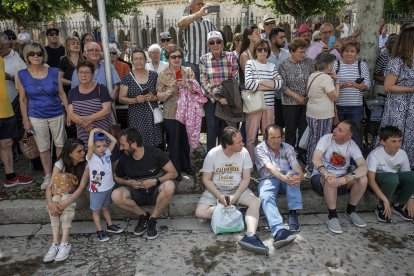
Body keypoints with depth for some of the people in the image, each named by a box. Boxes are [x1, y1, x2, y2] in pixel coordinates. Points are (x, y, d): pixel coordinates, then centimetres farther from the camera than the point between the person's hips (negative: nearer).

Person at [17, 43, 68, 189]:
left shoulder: (54, 72, -3)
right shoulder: (22, 75, -4)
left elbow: (61, 93, 1)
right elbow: (23, 99, 0)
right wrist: (25, 120, -1)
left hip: (56, 114, 0)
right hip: (36, 117, 0)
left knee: (60, 144, 10)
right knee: (43, 148, 10)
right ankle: (48, 176, 25)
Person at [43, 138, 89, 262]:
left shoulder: (85, 164, -18)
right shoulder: (60, 163, -13)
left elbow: (81, 187, -25)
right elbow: (49, 186, -18)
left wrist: (65, 203, -40)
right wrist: (50, 203, -38)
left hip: (76, 196, -2)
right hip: (59, 194, 2)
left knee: (66, 201, -34)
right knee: (55, 201, -31)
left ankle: (64, 243, -32)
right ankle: (56, 243, -31)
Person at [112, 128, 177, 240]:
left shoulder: (155, 153, -14)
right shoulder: (124, 159, -6)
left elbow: (173, 173, -10)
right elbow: (116, 177, 10)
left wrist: (155, 181, -22)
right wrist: (128, 182, -11)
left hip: (155, 192, -2)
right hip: (137, 193, 2)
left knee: (169, 186, -36)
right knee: (116, 195, -27)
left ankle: (152, 219, -14)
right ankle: (143, 215, -3)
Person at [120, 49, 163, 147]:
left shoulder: (154, 76, 6)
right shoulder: (127, 78, 2)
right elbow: (121, 99, 4)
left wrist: (154, 97, -10)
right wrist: (135, 100, -14)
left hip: (152, 116, 1)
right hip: (136, 118, -1)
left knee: (156, 145, -5)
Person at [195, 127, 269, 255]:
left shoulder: (244, 152, -12)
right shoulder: (212, 154, -15)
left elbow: (246, 178, -6)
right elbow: (206, 179, -8)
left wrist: (235, 196, -20)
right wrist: (220, 197, -19)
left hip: (237, 189, 1)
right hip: (215, 190, 0)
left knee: (255, 201, -26)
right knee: (200, 212, -23)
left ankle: (250, 236, -39)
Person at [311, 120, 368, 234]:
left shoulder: (352, 145, -8)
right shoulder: (326, 139, -14)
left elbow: (363, 167, -22)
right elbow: (315, 159, -29)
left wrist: (346, 178, -40)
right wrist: (327, 175, -48)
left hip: (341, 179, 3)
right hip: (321, 177, -3)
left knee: (363, 179, -21)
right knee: (330, 180, -37)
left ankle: (350, 211, 0)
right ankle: (332, 216, -19)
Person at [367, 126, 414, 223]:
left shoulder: (403, 154, -10)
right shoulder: (375, 154, -24)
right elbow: (371, 180, -30)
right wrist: (385, 200, -34)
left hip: (395, 183, 5)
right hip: (377, 182, -5)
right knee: (392, 177, -36)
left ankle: (398, 205, 0)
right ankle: (381, 207, -11)